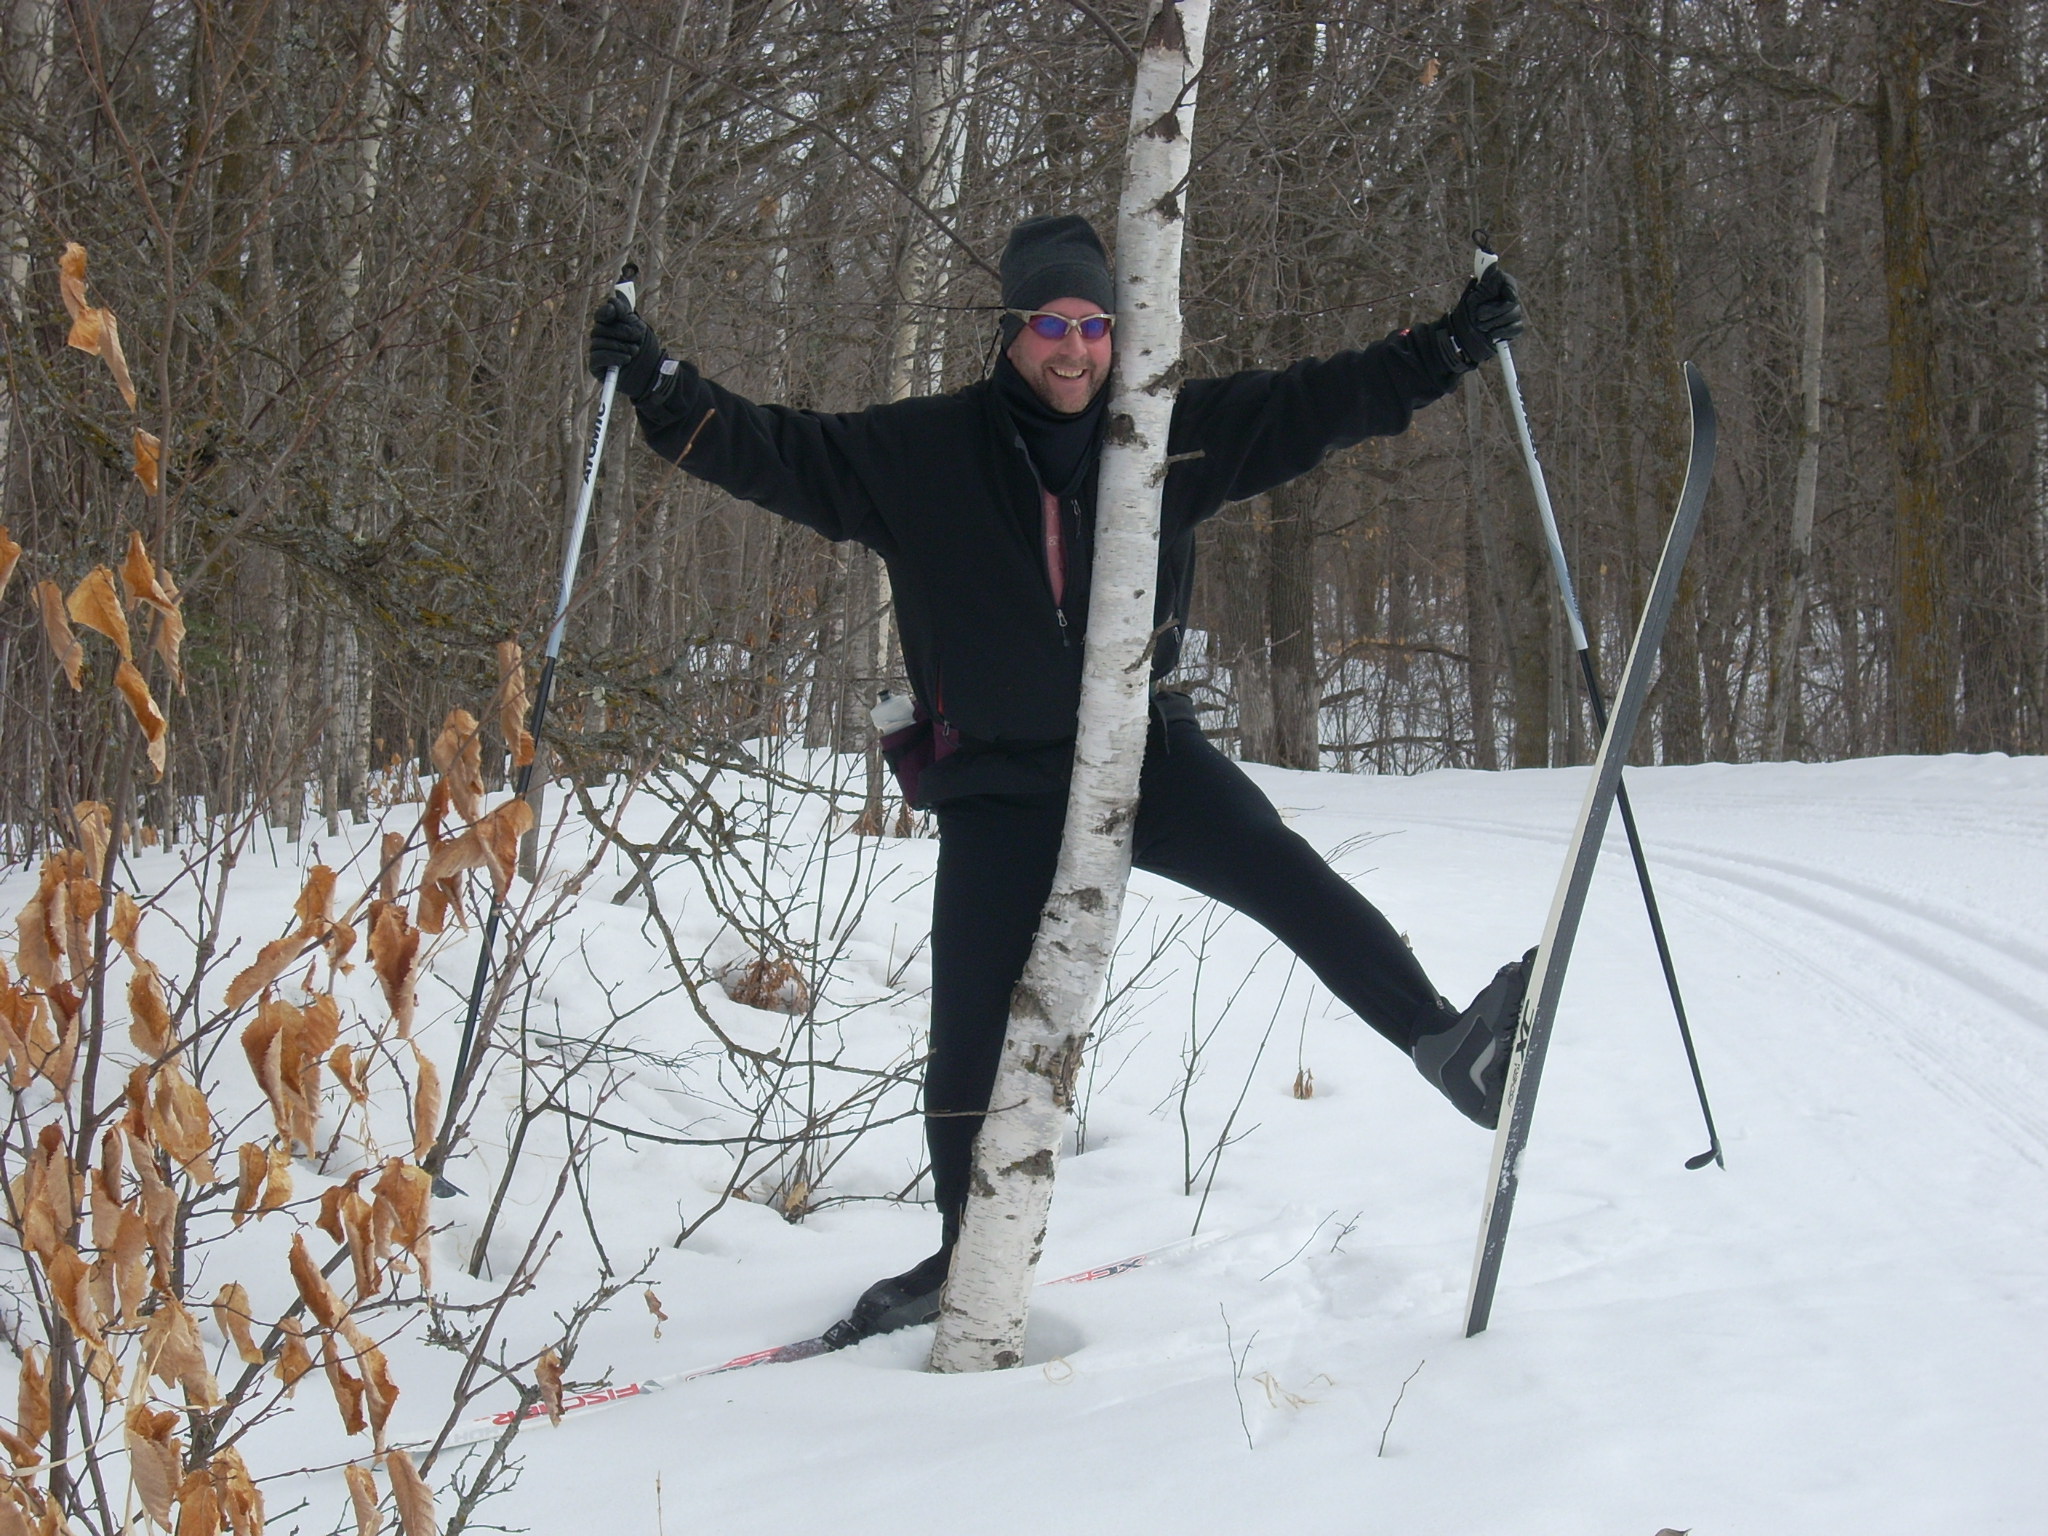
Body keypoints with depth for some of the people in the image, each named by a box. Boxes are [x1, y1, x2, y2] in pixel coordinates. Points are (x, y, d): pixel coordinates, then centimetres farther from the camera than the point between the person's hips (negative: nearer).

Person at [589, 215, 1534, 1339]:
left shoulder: (1175, 437, 0)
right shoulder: (922, 452, -5)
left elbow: (1317, 402, 6)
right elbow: (778, 452, -5)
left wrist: (1453, 347, 3)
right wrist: (659, 387, -17)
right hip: (999, 782, 0)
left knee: (1279, 871, -27)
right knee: (972, 1030, 3)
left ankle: (1445, 1041, -27)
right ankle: (970, 1255, 21)